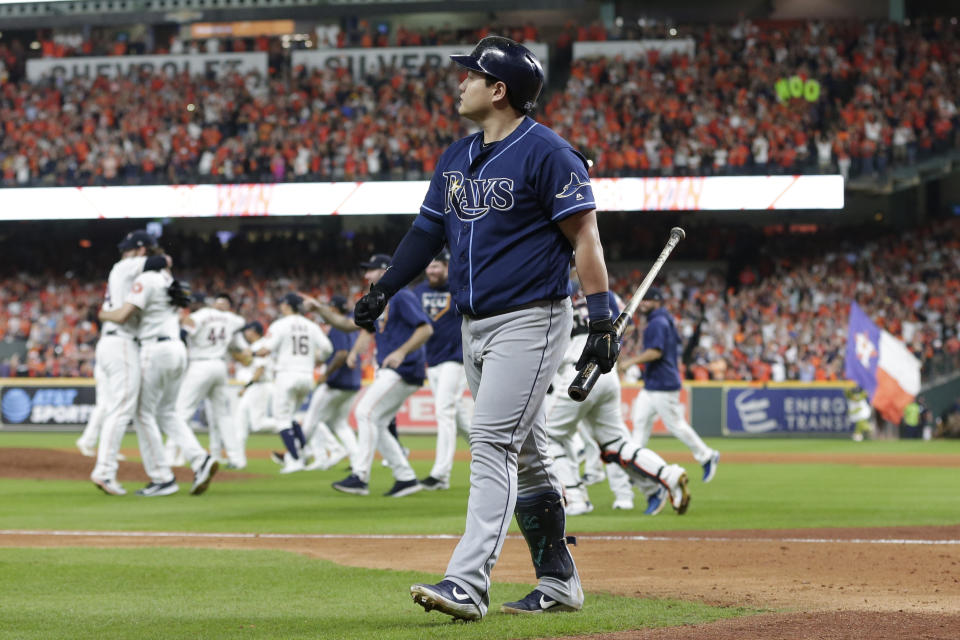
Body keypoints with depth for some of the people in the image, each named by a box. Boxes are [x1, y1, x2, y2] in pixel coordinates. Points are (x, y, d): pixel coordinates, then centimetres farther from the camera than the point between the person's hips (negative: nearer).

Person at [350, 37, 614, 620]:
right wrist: (384, 289, 11)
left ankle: (468, 584, -24)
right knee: (525, 456, 12)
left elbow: (585, 236, -14)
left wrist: (603, 318, -19)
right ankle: (559, 583, 20)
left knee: (493, 446, -17)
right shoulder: (458, 158, 13)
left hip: (530, 322, -9)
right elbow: (429, 231, 20)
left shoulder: (546, 153, -12)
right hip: (476, 326, 9)